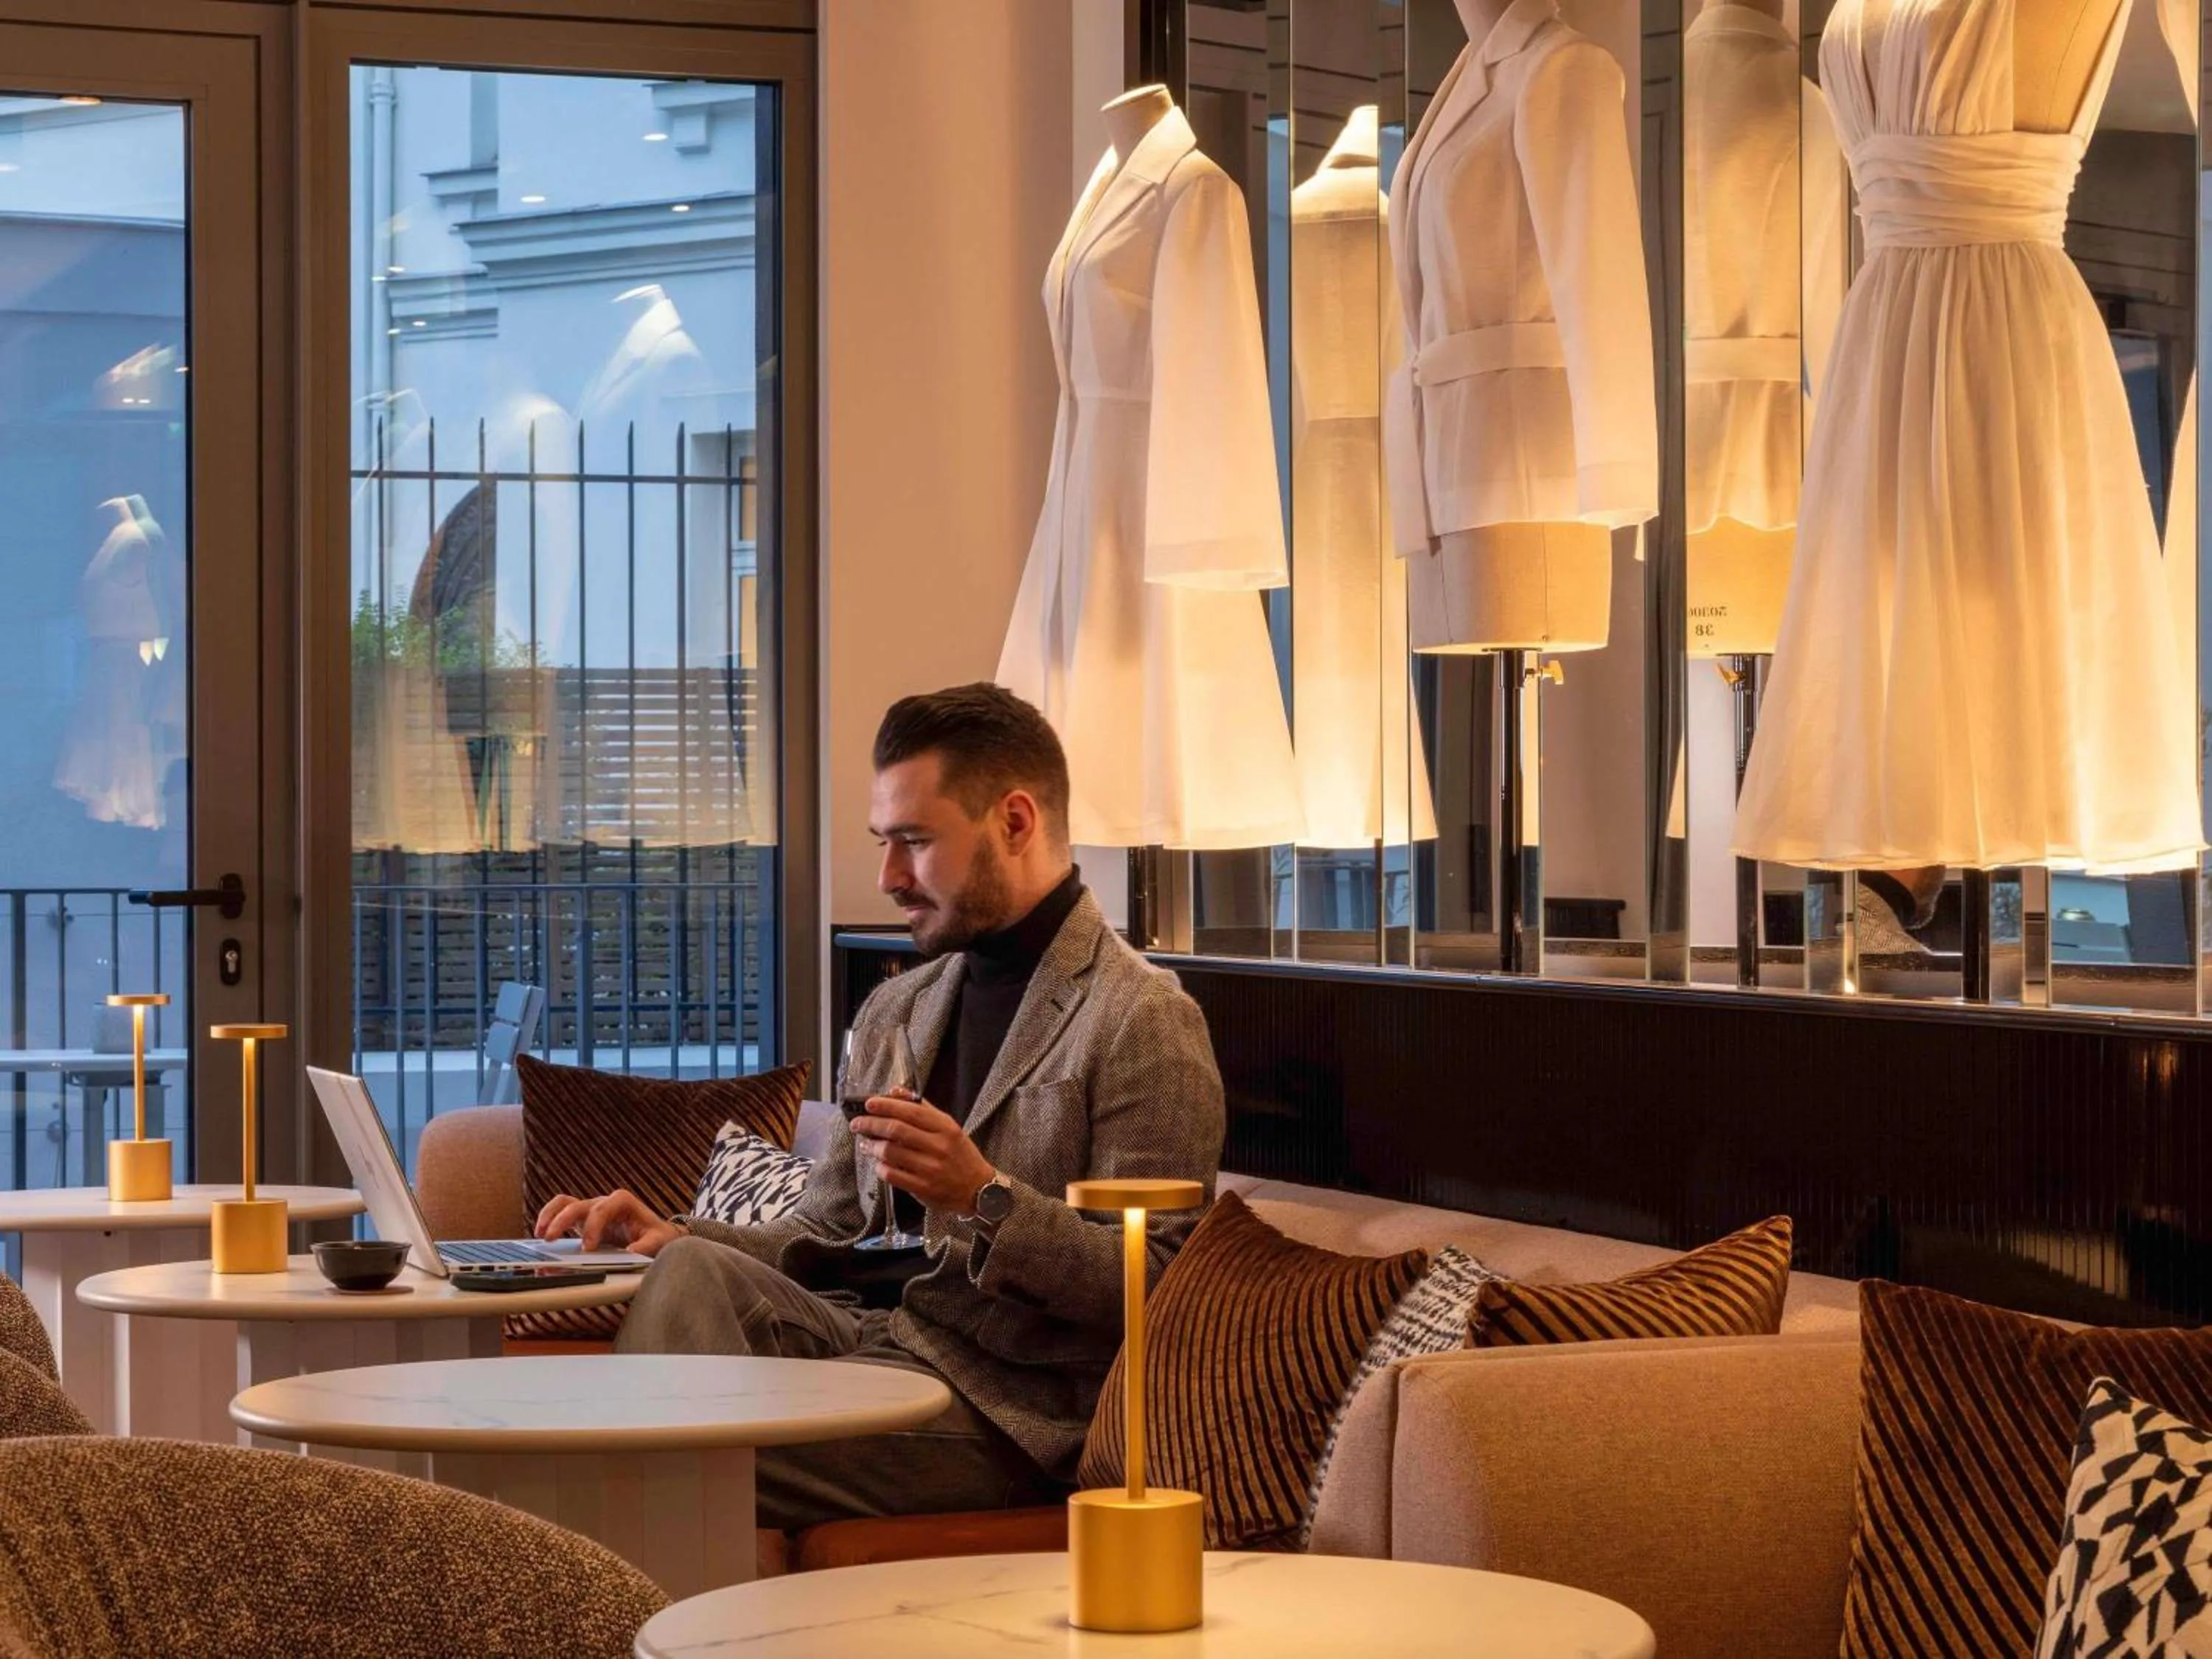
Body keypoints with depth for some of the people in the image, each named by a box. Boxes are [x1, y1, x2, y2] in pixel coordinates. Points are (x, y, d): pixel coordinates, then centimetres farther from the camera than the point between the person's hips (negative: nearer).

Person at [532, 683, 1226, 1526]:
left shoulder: (1144, 1022, -6)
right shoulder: (894, 1012, 20)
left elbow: (1156, 1288, -12)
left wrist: (984, 1198, -24)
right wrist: (676, 1238, 1)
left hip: (1001, 1400, -7)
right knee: (694, 1272, -24)